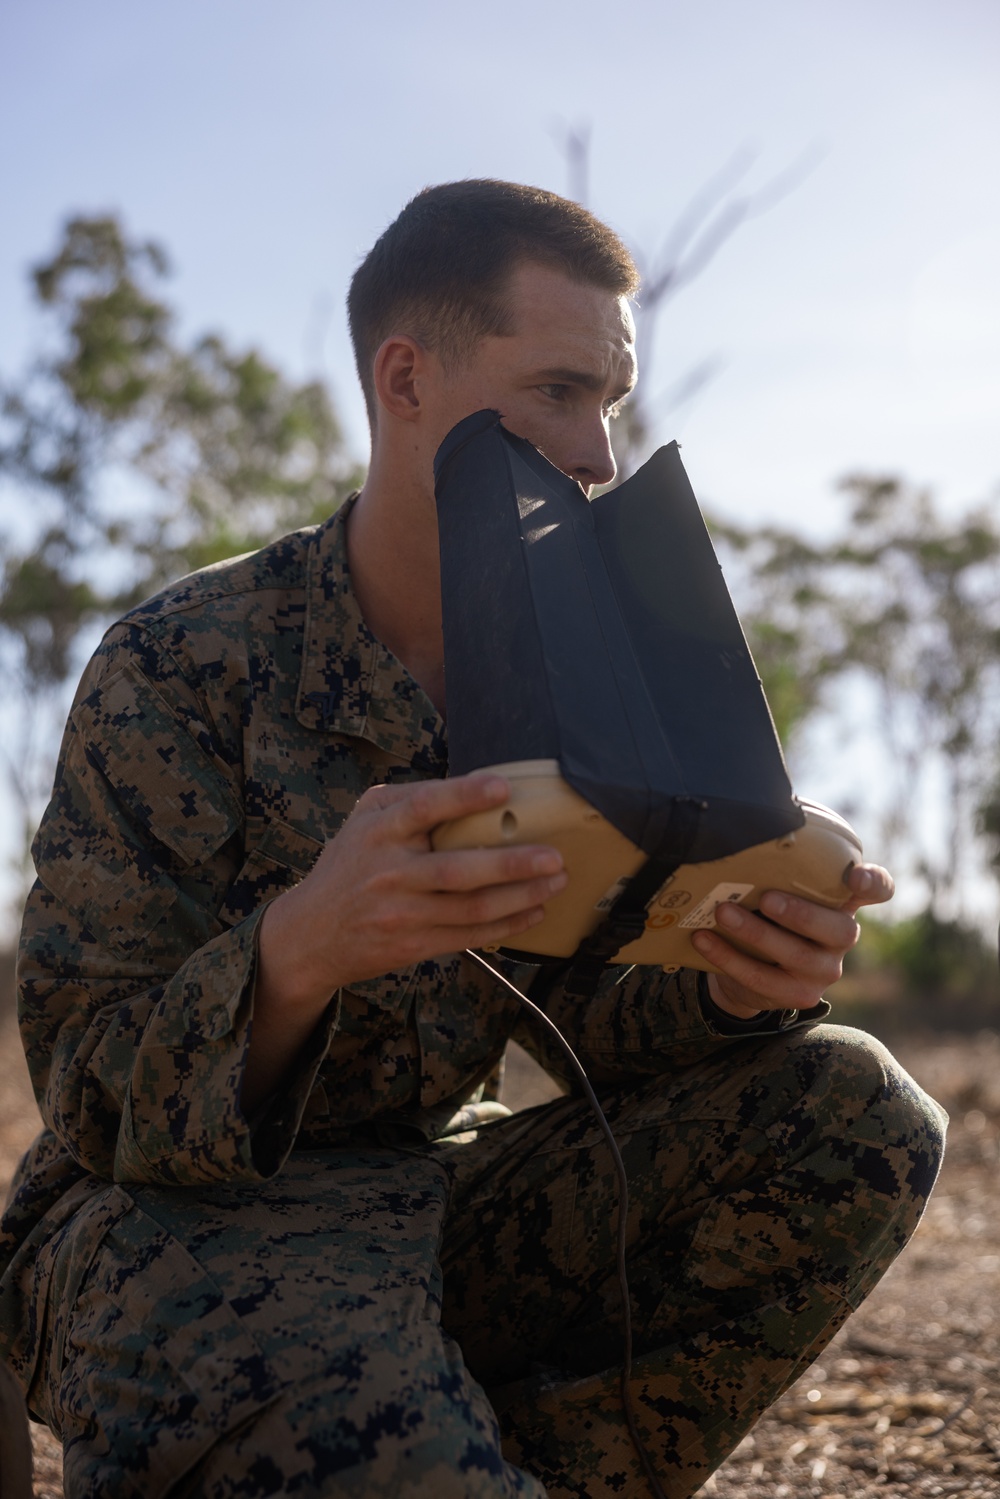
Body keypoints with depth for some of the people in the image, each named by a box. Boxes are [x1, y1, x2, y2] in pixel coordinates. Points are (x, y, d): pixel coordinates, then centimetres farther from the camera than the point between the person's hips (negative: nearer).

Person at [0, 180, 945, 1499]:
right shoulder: (180, 664, -13)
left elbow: (586, 1017, 3)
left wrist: (742, 982, -21)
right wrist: (300, 950, -38)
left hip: (442, 1187, 7)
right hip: (177, 1209, -6)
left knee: (862, 1116, -13)